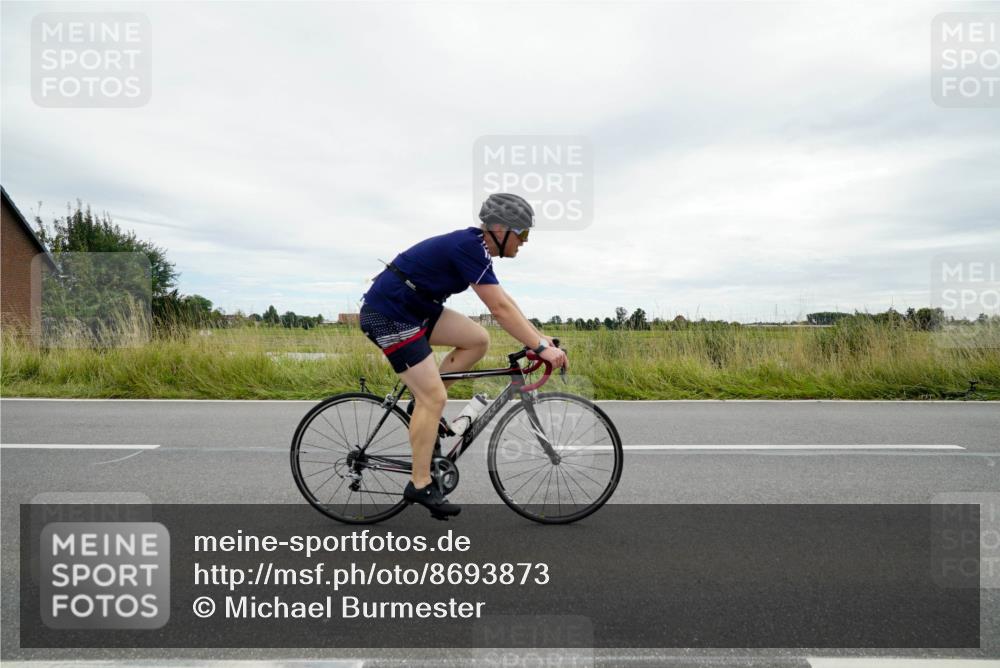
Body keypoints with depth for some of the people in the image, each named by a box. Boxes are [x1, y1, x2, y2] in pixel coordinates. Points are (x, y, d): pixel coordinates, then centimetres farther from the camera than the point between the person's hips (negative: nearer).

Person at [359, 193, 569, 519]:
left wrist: (539, 337, 11)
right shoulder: (470, 248, -21)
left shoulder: (474, 245, 8)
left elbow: (503, 301, 13)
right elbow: (500, 309, -24)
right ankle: (420, 486, 4)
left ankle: (424, 401, 13)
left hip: (414, 309, 9)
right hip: (388, 315, -9)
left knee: (478, 340, 4)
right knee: (434, 398, -9)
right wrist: (541, 347, -19)